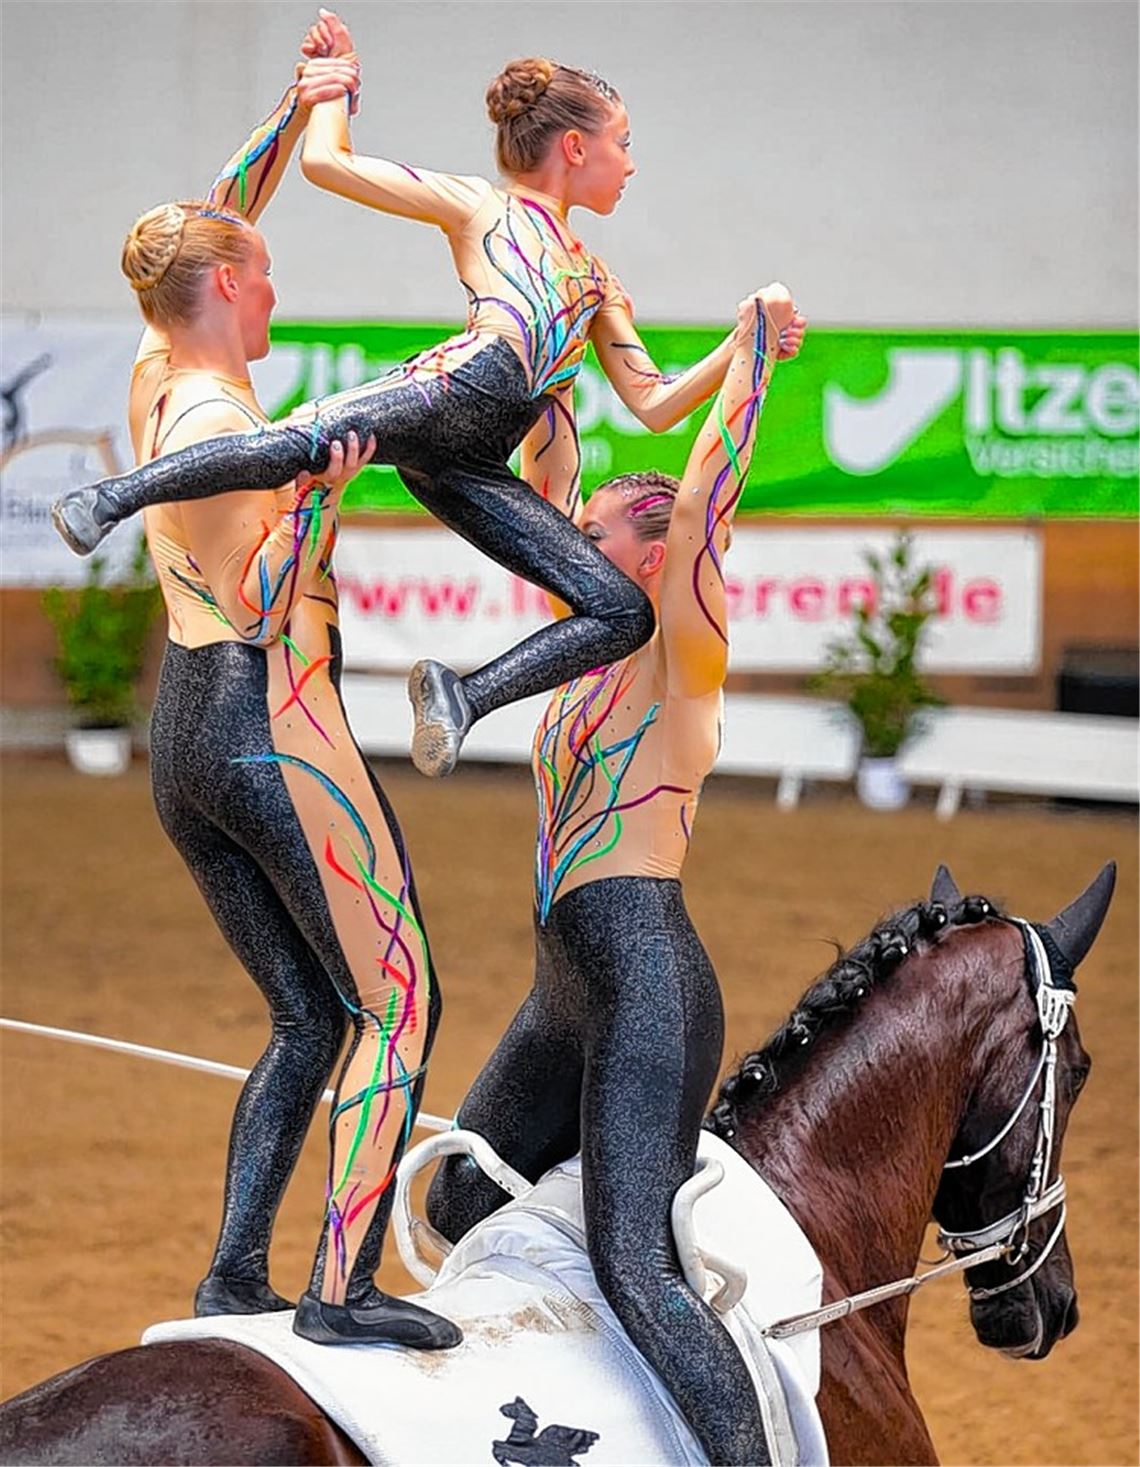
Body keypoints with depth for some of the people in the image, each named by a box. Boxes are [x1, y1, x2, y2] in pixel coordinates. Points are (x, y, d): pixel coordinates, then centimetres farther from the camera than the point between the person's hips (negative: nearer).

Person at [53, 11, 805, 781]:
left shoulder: (596, 280, 35)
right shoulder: (477, 205, 18)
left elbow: (654, 405, 31)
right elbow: (325, 162, 11)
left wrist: (744, 346, 20)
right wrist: (336, 80, 26)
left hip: (474, 465, 6)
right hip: (455, 390, -6)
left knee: (627, 613, -8)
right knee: (310, 440, -38)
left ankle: (464, 695, -14)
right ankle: (110, 499, -33)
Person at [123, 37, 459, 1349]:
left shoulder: (154, 383, 8)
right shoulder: (230, 425, -16)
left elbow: (210, 231, 22)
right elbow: (256, 604, -20)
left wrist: (296, 115, 21)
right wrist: (320, 493, -26)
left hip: (179, 741, 9)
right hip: (272, 727, -9)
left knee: (307, 1017, 15)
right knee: (397, 1000, -2)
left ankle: (235, 1275, 8)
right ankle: (342, 1289, -9)